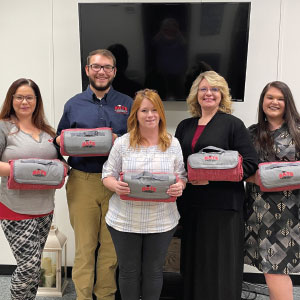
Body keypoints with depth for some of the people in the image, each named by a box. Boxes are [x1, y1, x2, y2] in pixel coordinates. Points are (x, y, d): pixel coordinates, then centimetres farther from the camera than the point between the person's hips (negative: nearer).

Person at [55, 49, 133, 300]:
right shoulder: (74, 105, 11)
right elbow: (59, 143, 14)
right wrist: (65, 143, -10)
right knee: (84, 245, 4)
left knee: (111, 246, 7)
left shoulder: (127, 104, 10)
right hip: (82, 182, 0)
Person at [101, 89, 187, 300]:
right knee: (129, 270, 13)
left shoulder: (173, 144, 4)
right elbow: (108, 175, 2)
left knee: (154, 270, 13)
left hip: (161, 221, 1)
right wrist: (116, 186, -19)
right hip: (125, 220, 0)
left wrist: (179, 187, -15)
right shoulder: (122, 143, 0)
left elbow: (182, 177, 7)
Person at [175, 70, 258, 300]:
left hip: (223, 205, -4)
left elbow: (250, 163, -8)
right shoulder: (185, 126, 14)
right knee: (194, 262, 11)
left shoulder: (233, 124, -1)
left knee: (221, 265, 2)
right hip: (191, 204, 5)